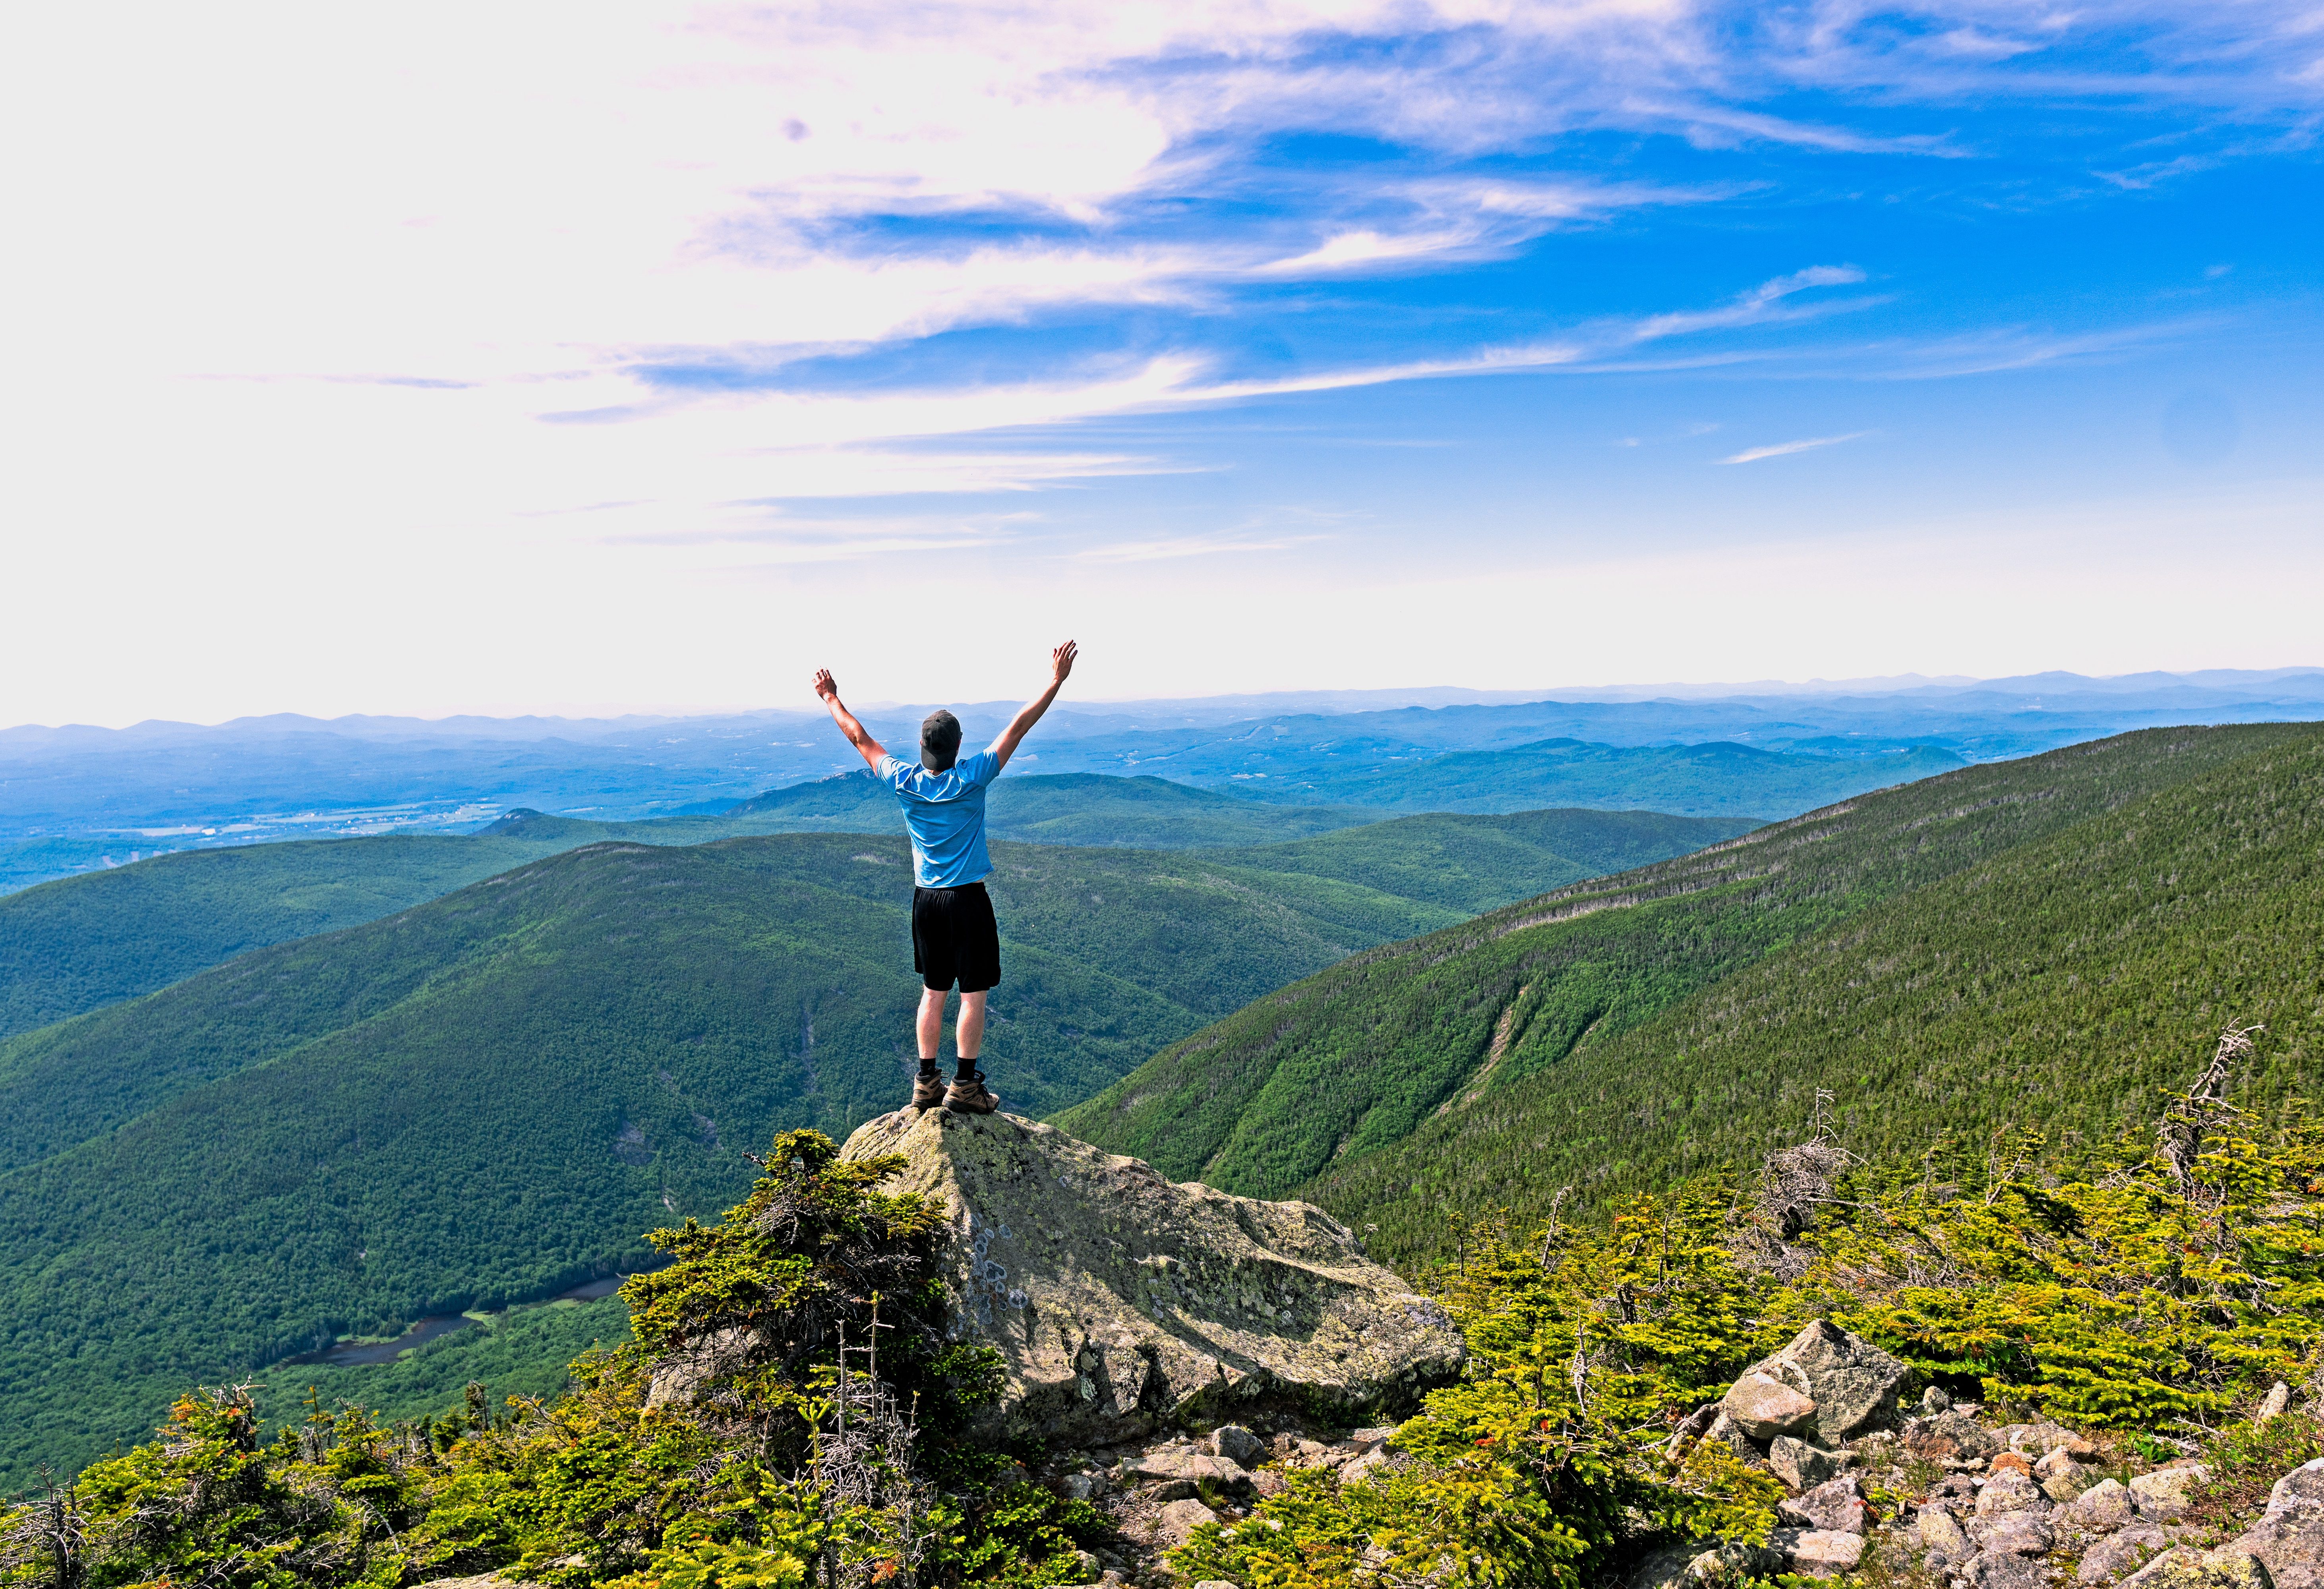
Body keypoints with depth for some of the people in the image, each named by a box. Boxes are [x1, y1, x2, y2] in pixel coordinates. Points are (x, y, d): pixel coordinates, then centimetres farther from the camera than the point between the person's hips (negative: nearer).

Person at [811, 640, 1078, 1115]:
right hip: (968, 899, -4)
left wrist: (832, 700, 22)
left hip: (926, 899, 5)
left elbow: (861, 738, 9)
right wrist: (1055, 683, -6)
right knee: (974, 993, 2)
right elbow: (1018, 728, -11)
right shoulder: (972, 779, -14)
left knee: (934, 992, 14)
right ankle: (965, 1085, 3)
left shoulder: (905, 782, -5)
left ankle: (926, 1083, 17)